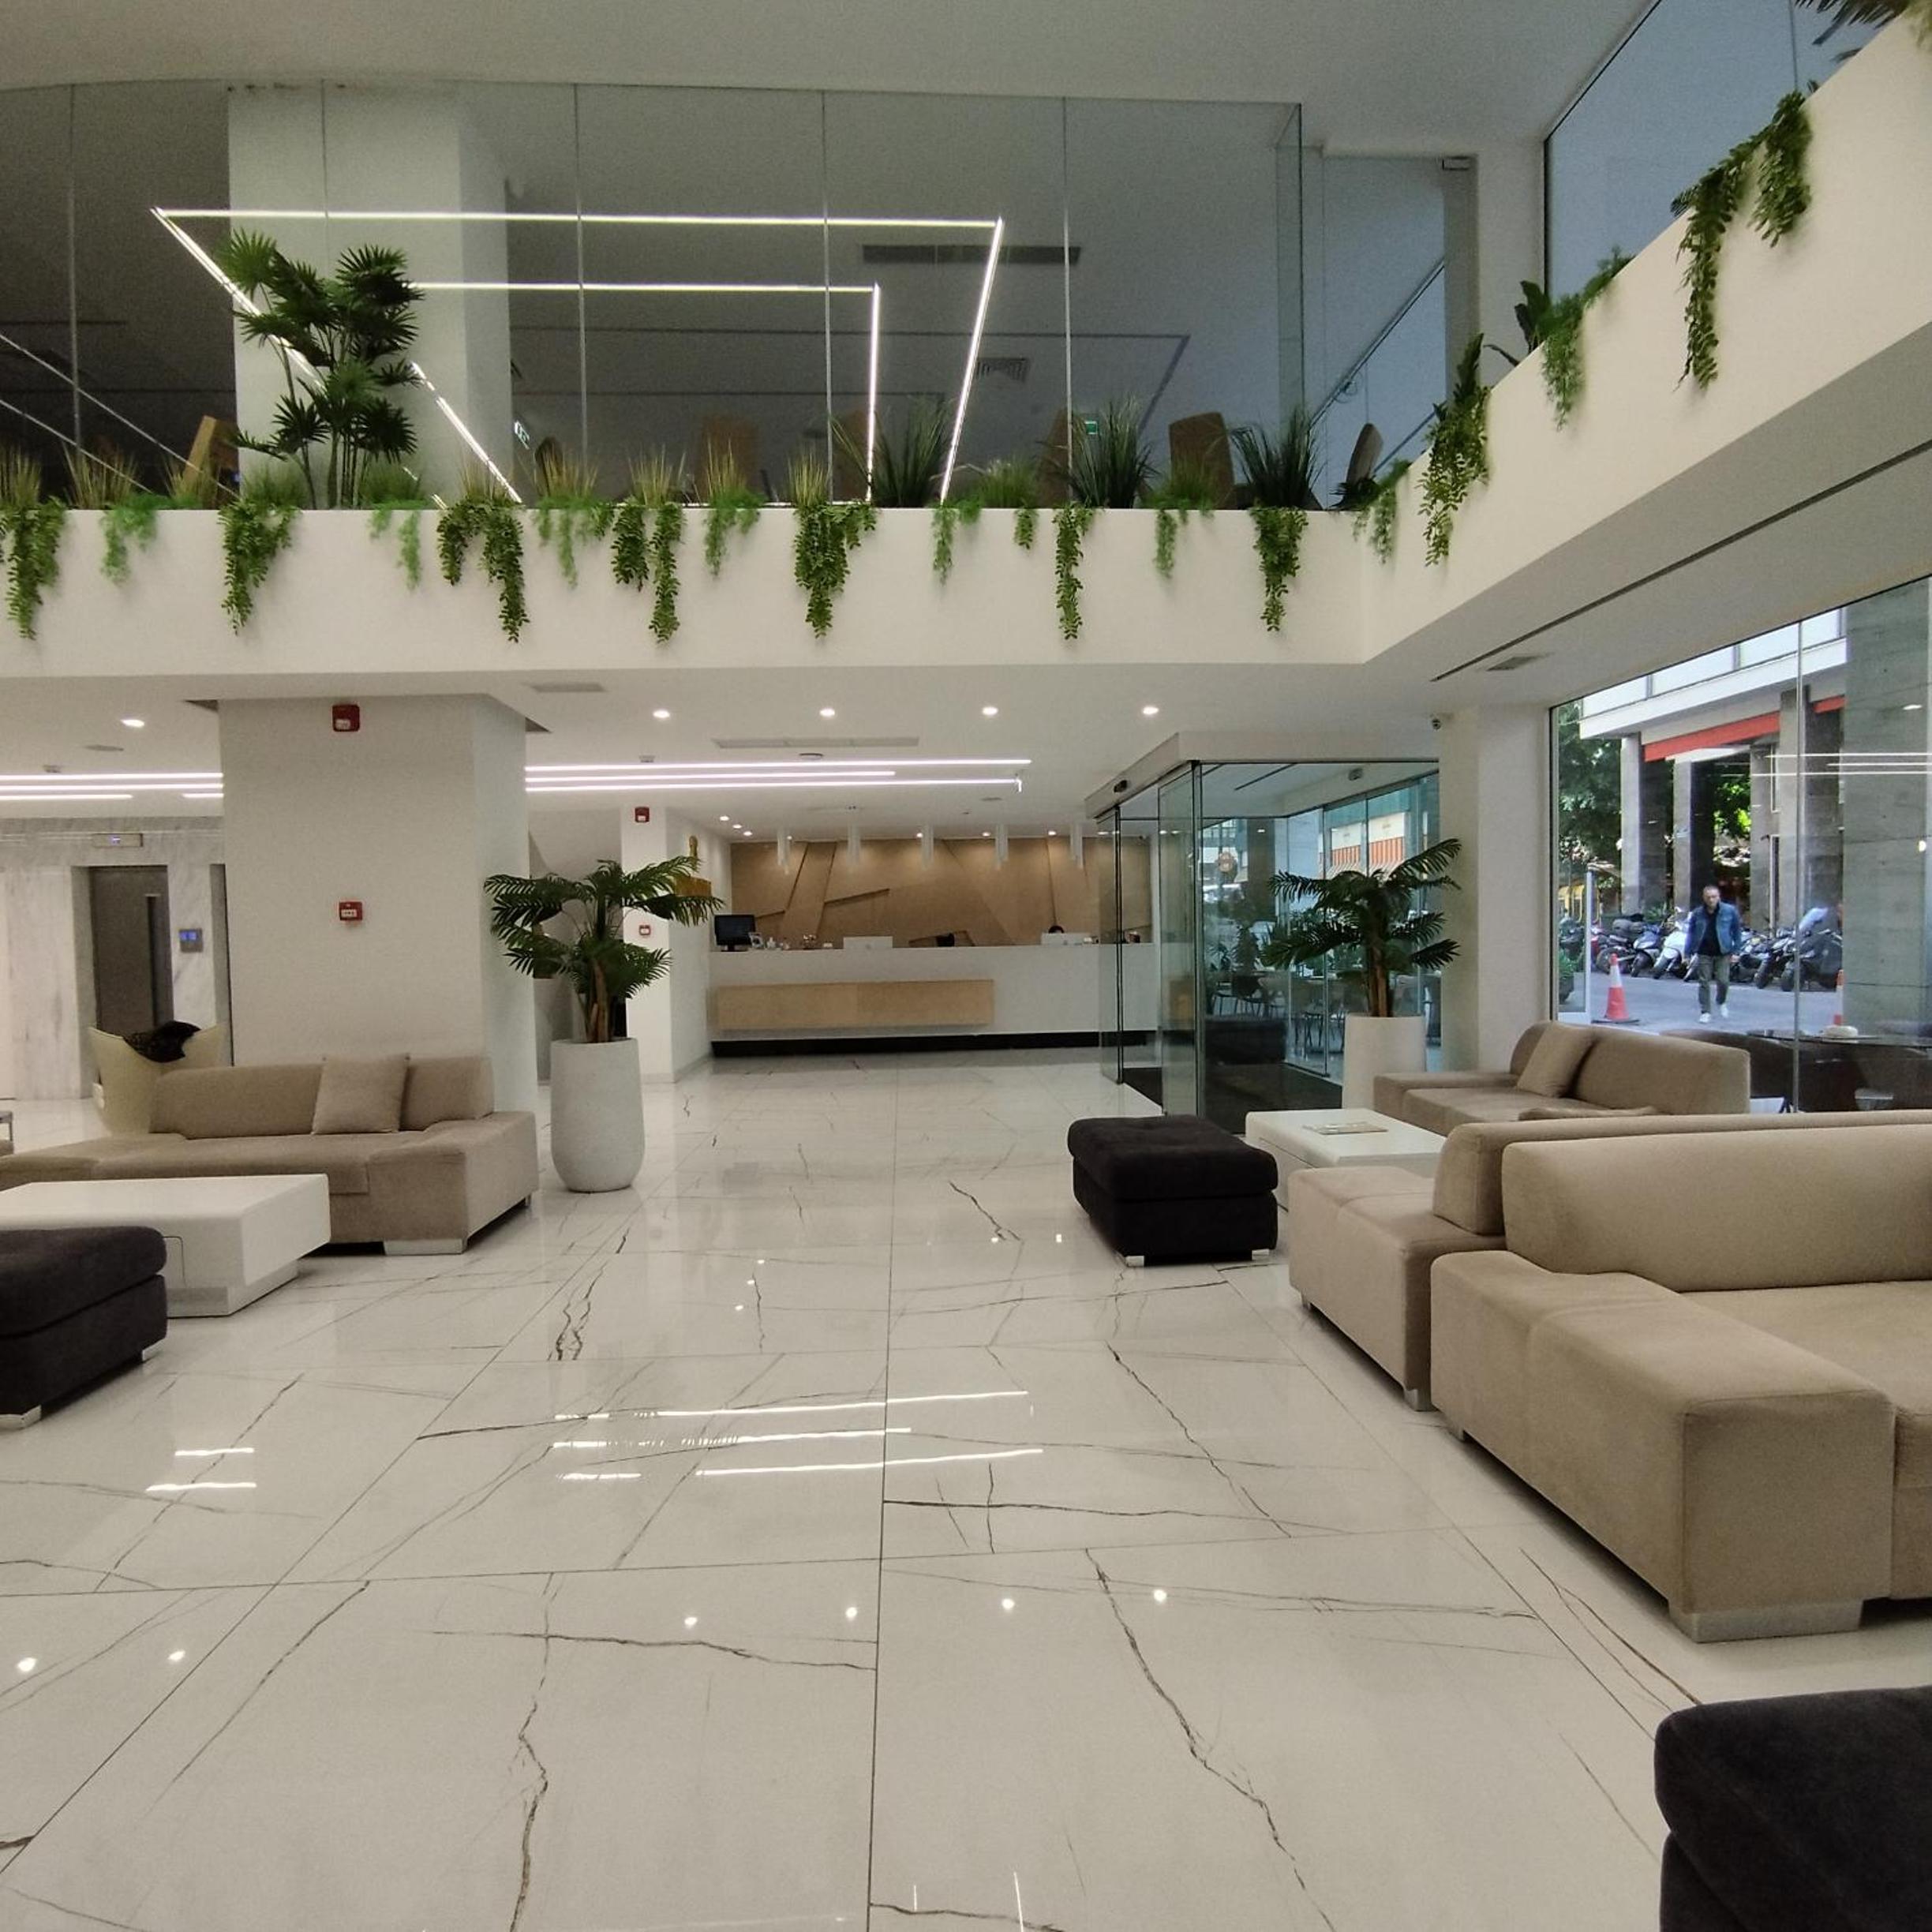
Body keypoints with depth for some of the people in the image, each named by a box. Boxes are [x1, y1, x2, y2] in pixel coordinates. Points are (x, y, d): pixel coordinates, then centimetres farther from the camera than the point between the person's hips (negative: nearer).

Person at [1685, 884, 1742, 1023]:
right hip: (1704, 954, 1)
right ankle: (1705, 1013, 7)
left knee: (1723, 981, -3)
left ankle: (1722, 1002, 29)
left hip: (1723, 954, -1)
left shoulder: (1730, 911, 0)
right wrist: (1688, 953, 5)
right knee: (1704, 983, 0)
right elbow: (1691, 933, 9)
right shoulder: (1697, 913, 3)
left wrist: (1736, 951, 0)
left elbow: (1737, 931, 5)